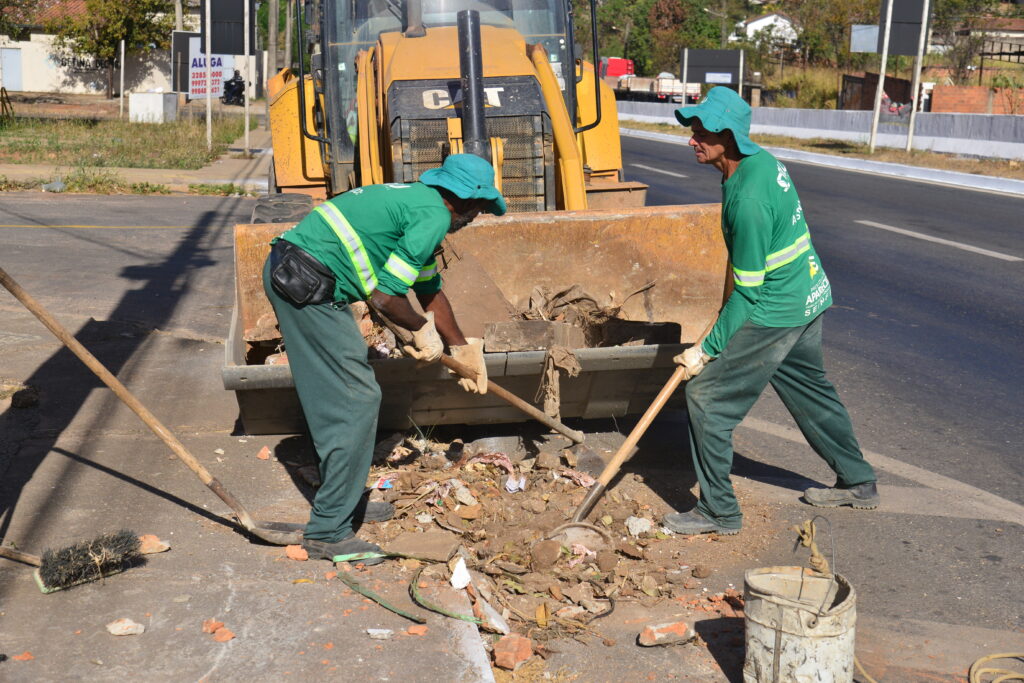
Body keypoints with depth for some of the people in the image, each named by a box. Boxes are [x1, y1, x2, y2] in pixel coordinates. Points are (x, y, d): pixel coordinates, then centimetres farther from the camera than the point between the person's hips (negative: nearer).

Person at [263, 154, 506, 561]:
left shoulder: (416, 201, 22)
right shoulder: (434, 217, -9)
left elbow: (430, 291, 32)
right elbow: (384, 296, -15)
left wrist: (462, 349, 38)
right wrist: (423, 330, 4)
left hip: (285, 270, 10)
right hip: (309, 284, -10)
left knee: (334, 398, 19)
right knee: (357, 400, -5)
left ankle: (344, 503, 32)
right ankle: (328, 532, 1)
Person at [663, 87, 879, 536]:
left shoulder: (748, 200, -27)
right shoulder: (761, 159, 2)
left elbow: (748, 292, -22)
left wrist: (707, 349, -15)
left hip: (776, 311, -10)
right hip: (809, 296, 10)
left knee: (707, 395, -5)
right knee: (809, 390, 25)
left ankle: (719, 511, 4)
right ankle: (857, 483, 41)